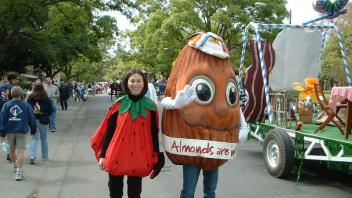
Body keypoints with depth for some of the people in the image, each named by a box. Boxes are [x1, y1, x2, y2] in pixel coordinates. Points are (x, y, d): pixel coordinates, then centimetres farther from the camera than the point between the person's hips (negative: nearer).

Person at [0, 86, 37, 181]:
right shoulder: (26, 105, -6)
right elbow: (32, 119, 0)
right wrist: (33, 130, 14)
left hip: (10, 131, 2)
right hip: (21, 131, -2)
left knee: (12, 150, 20)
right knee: (20, 151, -3)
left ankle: (15, 164, 40)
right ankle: (19, 171, -10)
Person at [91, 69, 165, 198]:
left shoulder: (150, 107, -2)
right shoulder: (119, 105, -3)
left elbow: (154, 133, 3)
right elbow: (108, 131, 1)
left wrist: (156, 158, 3)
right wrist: (102, 154, 0)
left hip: (138, 159, 0)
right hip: (116, 157, 1)